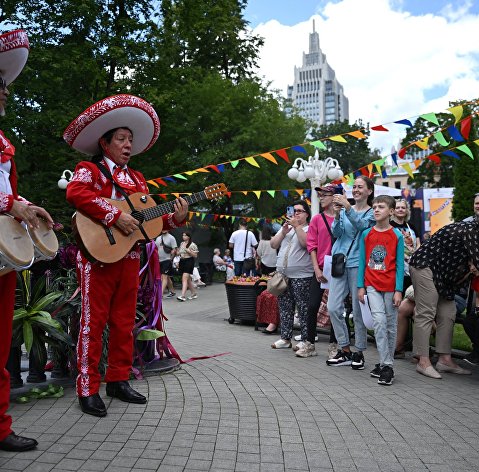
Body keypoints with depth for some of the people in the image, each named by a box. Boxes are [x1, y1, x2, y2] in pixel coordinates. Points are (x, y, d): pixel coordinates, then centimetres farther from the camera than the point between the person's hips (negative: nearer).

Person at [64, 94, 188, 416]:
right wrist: (115, 216, -25)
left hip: (130, 258, 6)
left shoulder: (137, 178, 20)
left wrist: (175, 218, 1)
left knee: (124, 322, 11)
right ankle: (88, 389, 7)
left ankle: (118, 381, 23)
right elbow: (76, 192, -20)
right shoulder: (90, 169, 2)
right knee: (94, 322, -2)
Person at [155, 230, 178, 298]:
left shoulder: (171, 238, -5)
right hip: (160, 260, 7)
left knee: (164, 277, -12)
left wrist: (170, 258, -15)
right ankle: (172, 292, 25)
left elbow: (174, 250, -10)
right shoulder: (158, 238, 14)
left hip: (167, 260, -7)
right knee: (167, 277, 14)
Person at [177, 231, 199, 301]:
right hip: (182, 261, 7)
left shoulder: (192, 245, -7)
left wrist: (188, 251, -18)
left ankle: (183, 296, -22)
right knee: (188, 279, 13)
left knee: (184, 278, -17)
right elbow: (179, 253, 27)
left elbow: (195, 255, -8)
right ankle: (194, 293, 26)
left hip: (189, 262, -7)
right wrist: (179, 253, 5)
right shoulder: (181, 243, 14)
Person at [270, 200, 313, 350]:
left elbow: (305, 243, -18)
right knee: (285, 308, 10)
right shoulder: (286, 227, 19)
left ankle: (305, 340, 6)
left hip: (302, 276, -6)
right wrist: (283, 232, -3)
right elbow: (273, 245, 11)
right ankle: (285, 338, 19)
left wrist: (297, 226, -16)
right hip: (283, 275, 7)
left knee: (303, 309, -2)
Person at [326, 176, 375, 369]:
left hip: (358, 264, -4)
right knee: (333, 308, 0)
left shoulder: (372, 213, 3)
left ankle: (359, 353, 14)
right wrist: (337, 215, -16)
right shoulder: (344, 209, 13)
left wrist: (348, 208, -32)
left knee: (358, 310, 0)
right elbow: (336, 233, 2)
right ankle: (345, 350, 13)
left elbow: (361, 225, -18)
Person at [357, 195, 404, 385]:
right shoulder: (366, 234, 4)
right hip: (372, 285, 1)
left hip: (390, 286, -1)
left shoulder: (397, 235, -1)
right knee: (379, 320, -12)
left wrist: (398, 290, -7)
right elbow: (362, 262, 6)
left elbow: (399, 264, -2)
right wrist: (360, 286, 2)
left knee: (391, 325, 6)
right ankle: (385, 365, -4)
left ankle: (386, 364, 18)